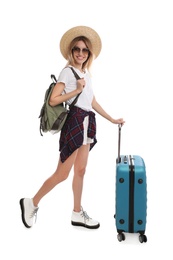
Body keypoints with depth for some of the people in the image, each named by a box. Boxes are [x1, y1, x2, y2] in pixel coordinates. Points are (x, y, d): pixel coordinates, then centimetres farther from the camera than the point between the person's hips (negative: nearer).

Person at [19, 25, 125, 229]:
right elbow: (53, 100, -15)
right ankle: (31, 203, 13)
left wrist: (111, 119, 18)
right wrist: (76, 90, -17)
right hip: (74, 123, -8)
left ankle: (77, 214, 21)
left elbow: (93, 102, 18)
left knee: (80, 170, 11)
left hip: (87, 123, 8)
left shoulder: (86, 73, 15)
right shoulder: (67, 72, -8)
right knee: (62, 174, -4)